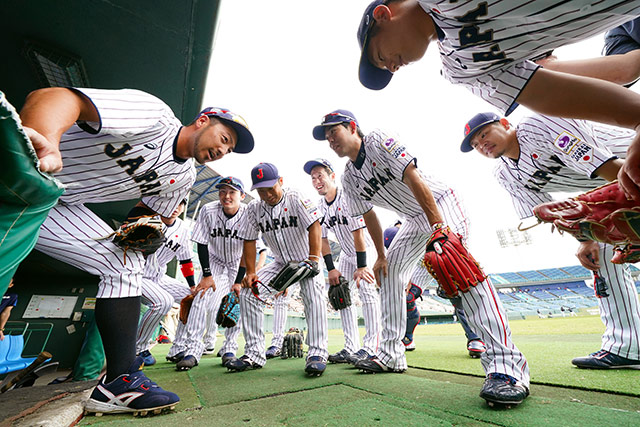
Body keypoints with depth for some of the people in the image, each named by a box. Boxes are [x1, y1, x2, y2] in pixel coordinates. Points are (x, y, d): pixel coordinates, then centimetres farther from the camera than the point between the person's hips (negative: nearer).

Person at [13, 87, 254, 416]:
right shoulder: (156, 115, -22)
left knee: (125, 263, -5)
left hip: (61, 205, 6)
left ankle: (119, 381, -1)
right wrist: (43, 140, -56)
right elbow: (58, 97, -34)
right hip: (16, 180, -5)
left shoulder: (183, 177, 3)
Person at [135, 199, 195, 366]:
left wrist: (193, 286, 8)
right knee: (164, 301, -29)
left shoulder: (183, 228, 2)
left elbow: (185, 259, 9)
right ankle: (137, 349, -5)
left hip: (159, 277, 6)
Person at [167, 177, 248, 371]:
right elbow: (202, 244, -13)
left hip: (239, 263, -1)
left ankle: (230, 349, 6)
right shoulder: (208, 211, -20)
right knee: (202, 296, -13)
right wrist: (207, 275, -16)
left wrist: (238, 281, -20)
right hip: (215, 261, 2)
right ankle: (192, 348, -5)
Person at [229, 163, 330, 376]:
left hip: (306, 261, -4)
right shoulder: (254, 209, -3)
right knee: (248, 293, -5)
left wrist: (313, 259, -39)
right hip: (280, 264, 5)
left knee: (313, 294, -31)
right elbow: (249, 241, 0)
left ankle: (317, 353, -22)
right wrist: (251, 272, -8)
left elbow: (315, 226, -28)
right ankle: (254, 354, 2)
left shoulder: (296, 199, -17)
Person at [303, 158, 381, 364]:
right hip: (347, 254, 7)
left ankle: (370, 347, -8)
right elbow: (322, 239, -3)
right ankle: (350, 347, 11)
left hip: (368, 250, -7)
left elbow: (358, 233, -28)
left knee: (366, 290, -18)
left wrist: (361, 266, -28)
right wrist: (331, 269, -9)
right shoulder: (319, 207, -4)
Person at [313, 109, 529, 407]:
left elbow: (413, 179, -26)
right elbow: (369, 218, 7)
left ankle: (506, 365, -28)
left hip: (440, 204, -7)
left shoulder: (378, 142, -17)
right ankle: (391, 355, 12)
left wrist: (438, 226, -32)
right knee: (389, 271, 3)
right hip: (414, 220, 7)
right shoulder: (349, 179, 2)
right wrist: (381, 255, 4)